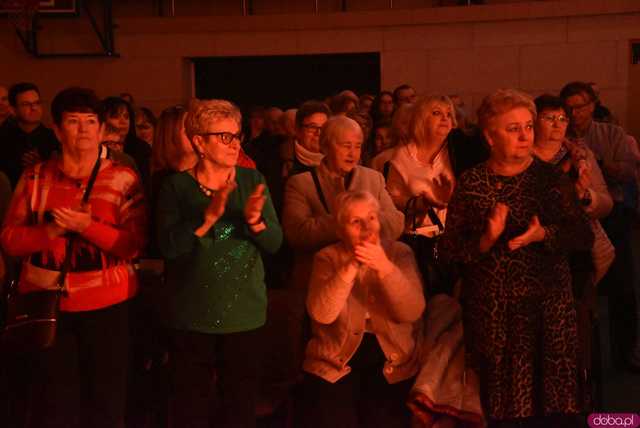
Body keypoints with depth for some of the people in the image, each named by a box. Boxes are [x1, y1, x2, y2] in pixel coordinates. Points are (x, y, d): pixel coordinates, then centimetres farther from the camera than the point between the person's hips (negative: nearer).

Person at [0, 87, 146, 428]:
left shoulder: (123, 179, -3)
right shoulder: (35, 177, 3)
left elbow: (133, 245, -9)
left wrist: (85, 226, -22)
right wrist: (49, 231, -15)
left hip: (106, 304, -1)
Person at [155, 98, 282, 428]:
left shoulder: (252, 180, 0)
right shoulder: (176, 186, -7)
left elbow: (275, 242, -3)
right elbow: (168, 247, -18)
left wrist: (254, 220, -23)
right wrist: (209, 216, -29)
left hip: (244, 312, 2)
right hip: (192, 314, -2)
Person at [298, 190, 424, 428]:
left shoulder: (399, 253, 2)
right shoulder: (327, 257, 0)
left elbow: (413, 312, -11)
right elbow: (321, 314, -16)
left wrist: (385, 267, -23)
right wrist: (351, 266, -23)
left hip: (392, 358, 0)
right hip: (337, 357, 0)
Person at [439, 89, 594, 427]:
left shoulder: (550, 178, 2)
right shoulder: (470, 183, 0)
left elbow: (584, 236, 0)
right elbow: (448, 249, -3)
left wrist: (544, 235, -16)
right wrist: (485, 241, -19)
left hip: (547, 307, 1)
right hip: (491, 310, 0)